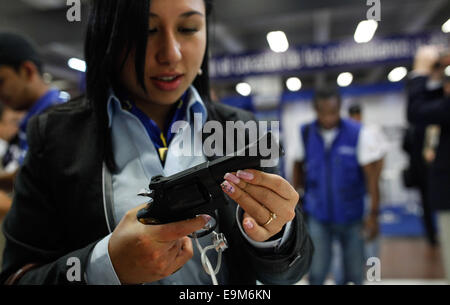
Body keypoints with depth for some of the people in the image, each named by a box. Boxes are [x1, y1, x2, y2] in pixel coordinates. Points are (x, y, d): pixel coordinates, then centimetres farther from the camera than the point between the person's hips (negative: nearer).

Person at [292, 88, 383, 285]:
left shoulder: (357, 134, -11)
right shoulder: (306, 134, -6)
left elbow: (371, 176, -10)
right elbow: (299, 165, 9)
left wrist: (373, 214, -12)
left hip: (351, 216, 0)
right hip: (318, 215, 1)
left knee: (354, 273, 12)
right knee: (317, 272, 1)